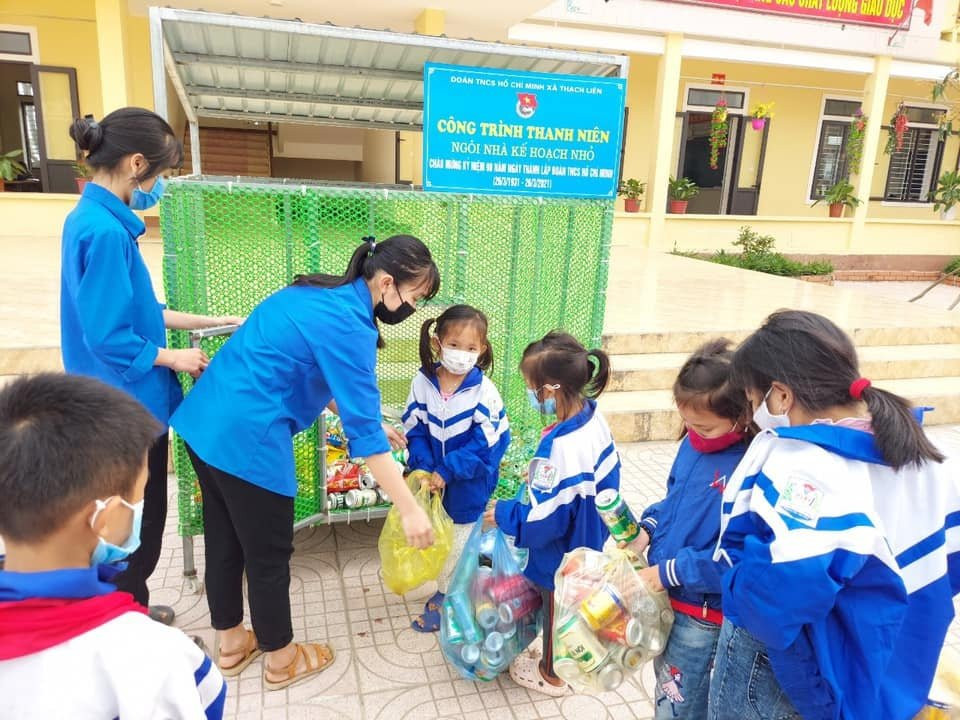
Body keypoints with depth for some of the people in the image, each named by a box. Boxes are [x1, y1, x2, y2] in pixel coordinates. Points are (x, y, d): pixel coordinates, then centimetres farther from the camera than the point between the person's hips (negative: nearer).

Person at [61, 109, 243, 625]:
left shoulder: (93, 217, 7)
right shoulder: (104, 231, -24)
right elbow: (108, 336, -25)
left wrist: (209, 322, 13)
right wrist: (174, 358, -11)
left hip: (121, 406, 10)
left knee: (135, 520, 23)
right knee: (139, 524, 8)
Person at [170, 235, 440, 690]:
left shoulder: (322, 294, 9)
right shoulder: (349, 326, -19)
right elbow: (364, 435, -20)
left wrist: (369, 419, 17)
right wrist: (409, 510, -15)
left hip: (205, 420, 9)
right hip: (247, 439, -9)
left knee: (224, 541, 22)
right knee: (269, 554, 11)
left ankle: (232, 644, 42)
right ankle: (282, 660, 32)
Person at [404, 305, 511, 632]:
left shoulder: (484, 391, -19)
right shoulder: (422, 383, -10)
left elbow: (484, 443, -20)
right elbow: (415, 430, -6)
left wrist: (447, 470, -23)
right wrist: (425, 468, -19)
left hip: (469, 486, -4)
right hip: (433, 482, 4)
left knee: (462, 544, 11)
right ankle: (445, 593, 44)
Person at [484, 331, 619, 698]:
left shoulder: (559, 449, -39)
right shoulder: (593, 415, -13)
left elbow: (545, 521, -31)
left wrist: (503, 514, -15)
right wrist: (543, 476, 7)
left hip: (563, 554, -8)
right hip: (588, 540, 8)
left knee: (557, 611, 19)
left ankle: (552, 675, 45)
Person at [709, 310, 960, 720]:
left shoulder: (802, 469, -32)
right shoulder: (919, 452, -4)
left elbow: (773, 600, -43)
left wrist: (740, 587, -22)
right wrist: (872, 629, 16)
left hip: (783, 686, -7)